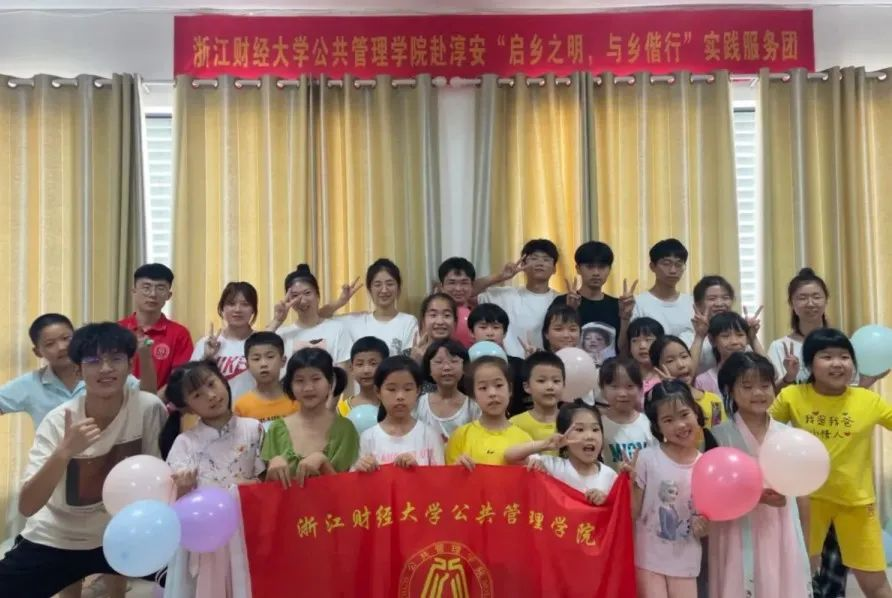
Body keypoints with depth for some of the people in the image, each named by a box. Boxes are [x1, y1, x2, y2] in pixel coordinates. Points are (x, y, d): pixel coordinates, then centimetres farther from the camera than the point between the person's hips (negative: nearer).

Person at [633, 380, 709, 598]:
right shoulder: (646, 458, -12)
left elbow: (708, 518, 10)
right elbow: (633, 513, -9)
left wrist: (704, 527, -11)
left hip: (685, 561, 3)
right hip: (649, 558, -3)